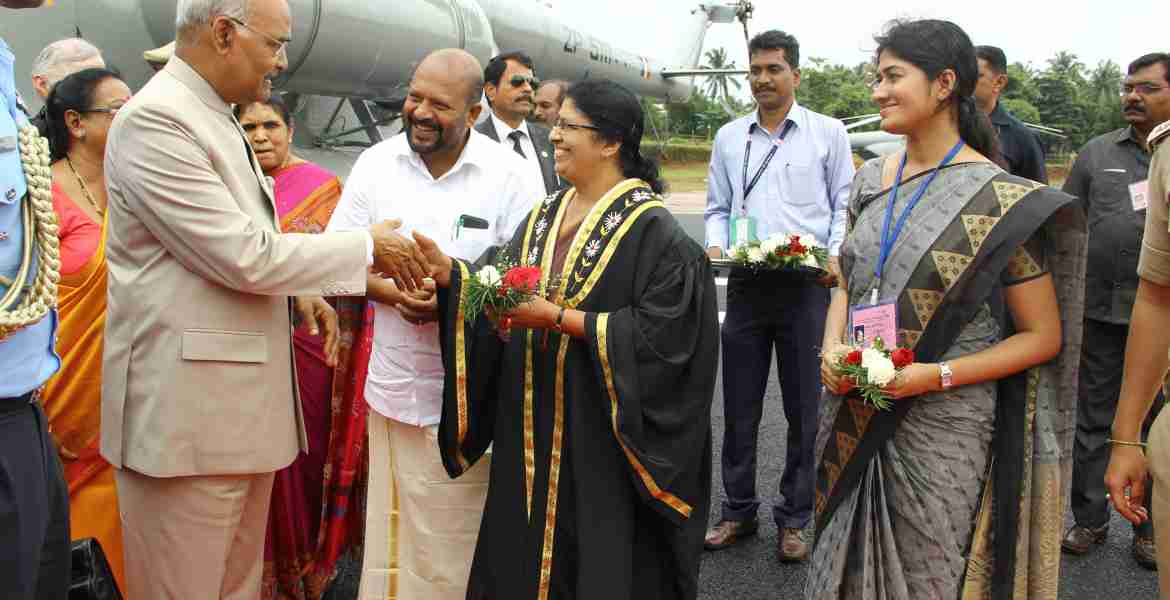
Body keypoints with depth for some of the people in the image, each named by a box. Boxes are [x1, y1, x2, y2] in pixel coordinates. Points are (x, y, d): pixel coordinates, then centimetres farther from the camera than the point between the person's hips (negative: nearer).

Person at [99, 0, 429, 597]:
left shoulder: (212, 118, 15)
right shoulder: (154, 119, -16)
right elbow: (242, 255, -21)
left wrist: (300, 291, 8)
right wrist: (368, 247, -11)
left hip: (239, 400, 9)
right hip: (188, 407, -9)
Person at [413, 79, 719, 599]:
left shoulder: (651, 230, -12)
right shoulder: (544, 215, 10)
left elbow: (658, 334, -19)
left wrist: (558, 317, -21)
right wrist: (449, 272, -9)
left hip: (600, 441, -6)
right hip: (532, 435, 6)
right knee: (524, 555, 14)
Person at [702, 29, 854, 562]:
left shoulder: (828, 133, 3)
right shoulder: (729, 137, 12)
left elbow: (845, 206, 3)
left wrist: (835, 256, -12)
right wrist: (716, 245, -4)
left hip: (805, 284, -2)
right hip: (745, 284, 3)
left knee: (804, 409, 5)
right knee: (739, 408, 8)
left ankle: (794, 518, 19)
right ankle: (739, 511, 23)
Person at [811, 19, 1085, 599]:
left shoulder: (1002, 201, -12)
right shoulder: (872, 178, 5)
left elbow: (1043, 337, -8)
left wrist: (937, 375, -19)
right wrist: (832, 349, -5)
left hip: (941, 436, -5)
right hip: (855, 419, 5)